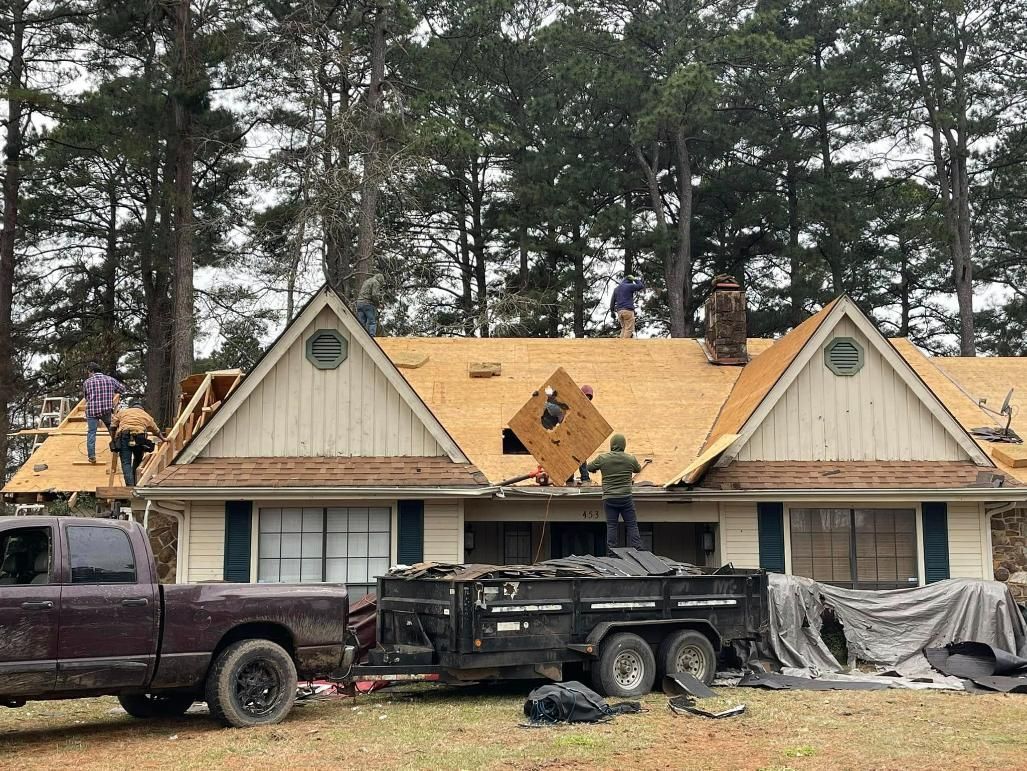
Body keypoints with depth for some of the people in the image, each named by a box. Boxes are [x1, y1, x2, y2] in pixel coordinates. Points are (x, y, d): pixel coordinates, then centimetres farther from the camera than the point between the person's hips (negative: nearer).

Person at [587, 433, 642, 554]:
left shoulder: (603, 458, -4)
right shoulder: (631, 459, -1)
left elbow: (589, 468, 10)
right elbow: (638, 469, 19)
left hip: (609, 498, 0)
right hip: (626, 498, 0)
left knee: (611, 526, 5)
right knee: (632, 525, 6)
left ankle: (611, 553, 4)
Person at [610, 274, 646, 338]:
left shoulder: (616, 288, 19)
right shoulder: (629, 286, -2)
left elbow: (612, 301, 18)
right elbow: (641, 286, -1)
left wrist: (612, 311, 21)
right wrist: (637, 281, 14)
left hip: (619, 311, 7)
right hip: (628, 310, -7)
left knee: (624, 328, 13)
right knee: (629, 329, -7)